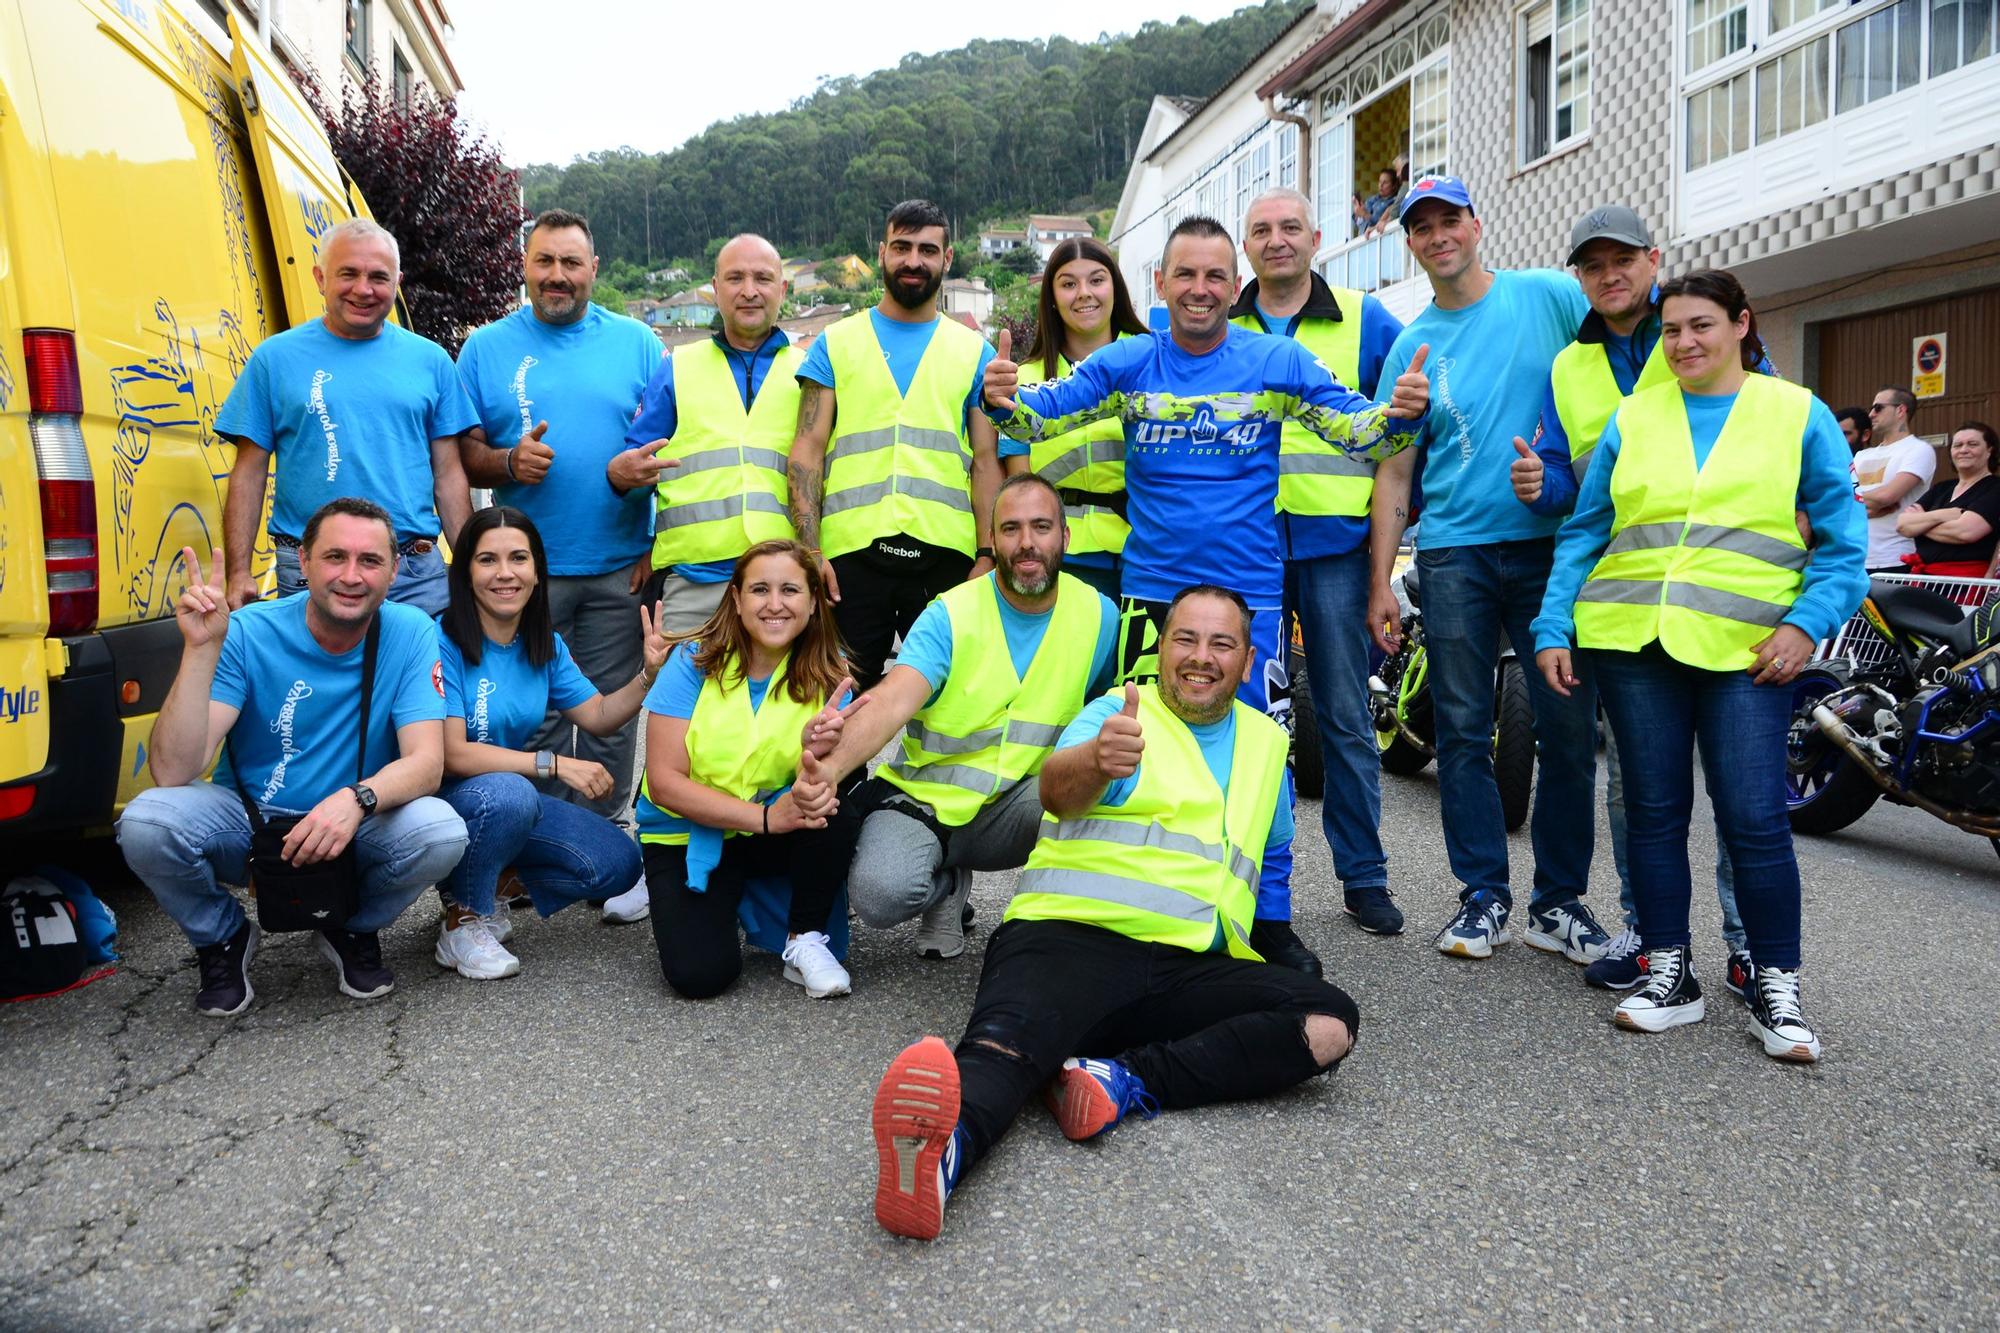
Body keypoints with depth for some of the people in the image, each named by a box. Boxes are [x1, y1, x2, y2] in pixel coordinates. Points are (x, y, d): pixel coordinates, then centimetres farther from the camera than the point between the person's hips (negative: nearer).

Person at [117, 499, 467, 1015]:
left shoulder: (411, 633, -12)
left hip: (356, 825, 0)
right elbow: (172, 772, -24)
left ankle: (353, 931, 4)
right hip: (246, 819, 0)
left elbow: (426, 762, -19)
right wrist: (200, 649, -33)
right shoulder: (247, 633, -16)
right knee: (146, 821, -29)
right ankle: (223, 938, 4)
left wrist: (358, 798, -40)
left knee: (442, 831, -30)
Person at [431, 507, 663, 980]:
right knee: (508, 793, -38)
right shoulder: (442, 643, -18)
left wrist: (648, 673, -10)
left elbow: (598, 716, 7)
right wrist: (553, 764, -26)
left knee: (617, 863, -10)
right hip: (443, 803, -6)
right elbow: (451, 755, -23)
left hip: (512, 800, 6)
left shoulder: (546, 645, 4)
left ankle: (492, 877, 12)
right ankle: (462, 919, -12)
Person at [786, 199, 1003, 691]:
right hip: (851, 552, -1)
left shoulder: (974, 351, 13)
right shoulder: (836, 343, 11)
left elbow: (986, 462, 9)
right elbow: (807, 451, 4)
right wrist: (809, 551, -8)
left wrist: (988, 554, -3)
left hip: (946, 556, 1)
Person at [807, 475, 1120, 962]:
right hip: (920, 799, -1)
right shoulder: (951, 615, -13)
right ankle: (949, 885, 8)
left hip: (1012, 810, 1)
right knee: (880, 892, -30)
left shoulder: (1099, 616, -4)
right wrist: (831, 766, -45)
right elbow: (892, 702, -27)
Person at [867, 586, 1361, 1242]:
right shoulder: (1118, 714, 7)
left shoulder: (1268, 741, 24)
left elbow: (1272, 848, 41)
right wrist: (1096, 760, -38)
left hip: (1190, 967, 5)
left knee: (1330, 1021, -21)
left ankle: (1125, 1081, -30)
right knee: (1006, 1043, -35)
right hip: (1071, 936, -4)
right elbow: (1057, 788, -16)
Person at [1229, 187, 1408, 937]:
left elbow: (1393, 456, 1)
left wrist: (1382, 576, -6)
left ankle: (1364, 878, 16)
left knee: (1346, 718, 3)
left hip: (1336, 545, -2)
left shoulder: (1367, 323, 4)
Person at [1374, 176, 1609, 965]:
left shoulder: (1548, 296, 4)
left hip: (1550, 540, -1)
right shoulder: (1411, 346, 11)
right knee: (1462, 731, 3)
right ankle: (1484, 896, 15)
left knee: (1569, 727, 0)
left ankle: (1558, 901, 13)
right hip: (1454, 550, 2)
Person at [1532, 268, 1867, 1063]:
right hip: (1632, 642, 2)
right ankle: (1668, 974, 20)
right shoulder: (1633, 418, 12)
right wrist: (1552, 629, 3)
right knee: (1653, 811, 7)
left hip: (1746, 649, -2)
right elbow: (1582, 534, 11)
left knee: (1754, 819, -5)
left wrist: (1808, 622, -9)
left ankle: (1775, 989, 11)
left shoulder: (1799, 415, 7)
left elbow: (1842, 541, 5)